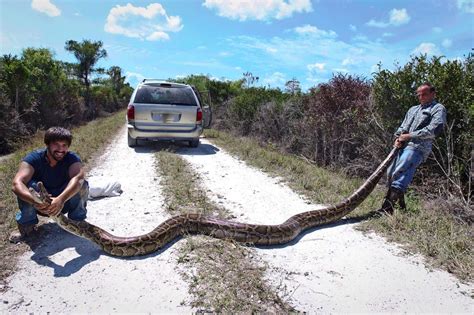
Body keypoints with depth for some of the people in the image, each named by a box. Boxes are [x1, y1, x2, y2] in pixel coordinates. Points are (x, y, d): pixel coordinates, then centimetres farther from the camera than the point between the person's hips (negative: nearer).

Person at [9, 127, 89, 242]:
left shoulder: (72, 158, -20)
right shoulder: (34, 158, -20)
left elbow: (77, 178, -42)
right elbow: (17, 183, -36)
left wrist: (61, 199, -60)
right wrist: (35, 201, -56)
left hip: (64, 201, 0)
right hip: (40, 205, 1)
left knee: (82, 184, -28)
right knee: (27, 184, -28)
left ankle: (77, 222, -7)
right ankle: (27, 226, -8)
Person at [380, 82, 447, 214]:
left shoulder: (438, 108, 8)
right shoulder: (413, 109, 30)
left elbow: (434, 130, -7)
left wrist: (409, 136, -8)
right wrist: (398, 137, 3)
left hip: (417, 147, -8)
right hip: (403, 146, 8)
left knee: (398, 174, -24)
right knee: (390, 173, 4)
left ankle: (387, 208, -28)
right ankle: (400, 202, 18)